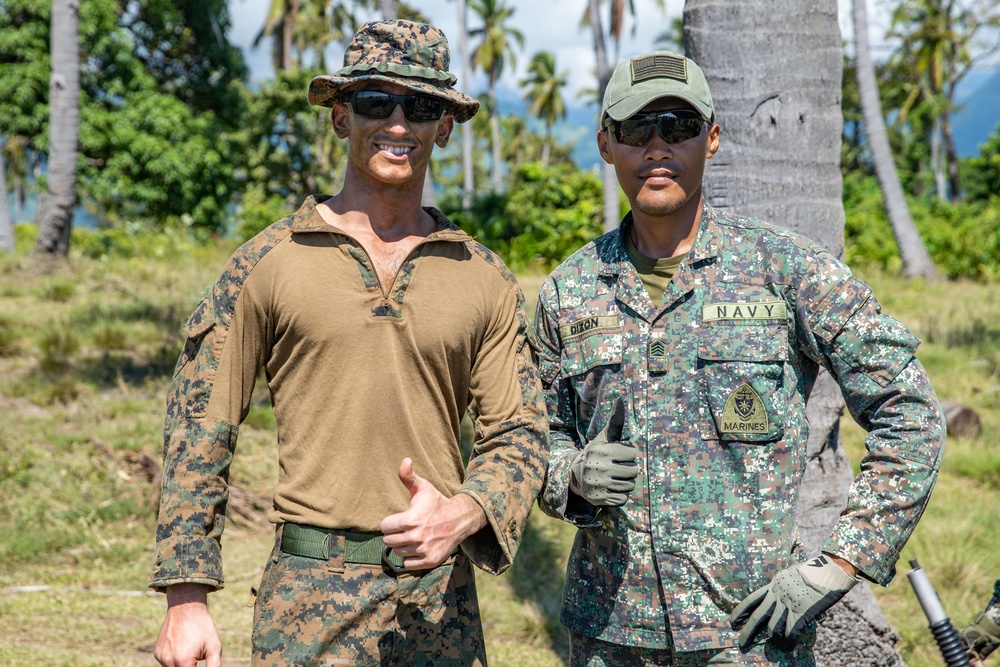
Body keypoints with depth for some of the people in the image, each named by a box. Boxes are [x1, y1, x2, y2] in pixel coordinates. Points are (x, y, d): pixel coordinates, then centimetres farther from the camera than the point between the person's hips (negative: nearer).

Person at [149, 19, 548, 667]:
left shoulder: (485, 279, 7)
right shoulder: (267, 263, 2)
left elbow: (519, 435, 7)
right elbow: (198, 427, 2)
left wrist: (461, 514, -14)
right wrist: (186, 599, -3)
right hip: (309, 593, -2)